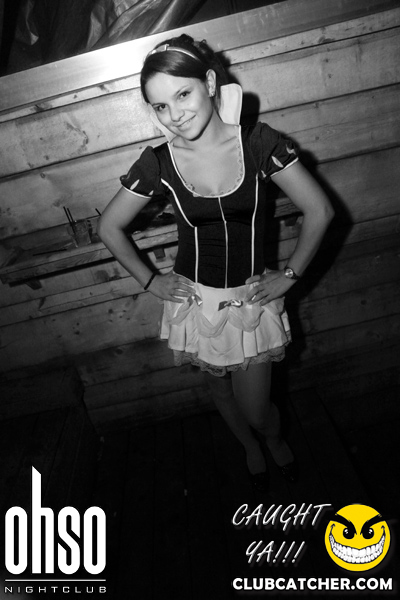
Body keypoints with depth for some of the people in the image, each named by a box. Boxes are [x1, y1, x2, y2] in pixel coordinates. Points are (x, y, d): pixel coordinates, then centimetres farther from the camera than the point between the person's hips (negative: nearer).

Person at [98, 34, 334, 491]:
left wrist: (290, 275, -6)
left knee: (256, 409, 7)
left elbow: (319, 211, -7)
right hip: (195, 299, 2)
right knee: (220, 390, 22)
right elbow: (109, 227, 2)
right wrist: (149, 280, 2)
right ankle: (251, 448, 57)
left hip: (252, 298, -1)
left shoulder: (259, 143, -14)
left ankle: (276, 439, 48)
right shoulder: (157, 164, -11)